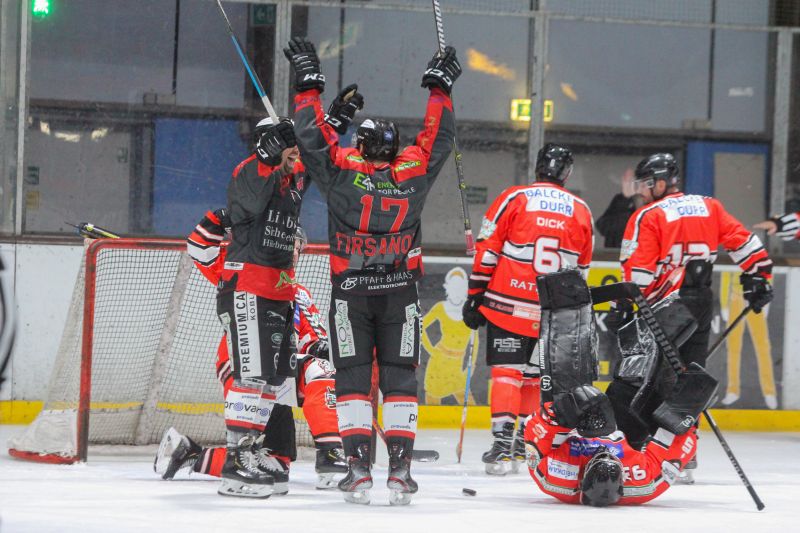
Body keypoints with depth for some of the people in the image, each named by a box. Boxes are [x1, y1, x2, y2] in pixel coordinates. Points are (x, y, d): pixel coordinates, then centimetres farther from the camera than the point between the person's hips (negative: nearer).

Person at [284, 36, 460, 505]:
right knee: (400, 378, 4)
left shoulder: (342, 168, -9)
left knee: (353, 378, 2)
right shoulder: (414, 172, -3)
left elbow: (312, 135, 0)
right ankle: (400, 469, -2)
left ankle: (360, 467, -6)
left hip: (350, 294, -1)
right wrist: (440, 87, 22)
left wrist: (309, 82, 10)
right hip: (401, 294, 1)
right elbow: (439, 137, 11)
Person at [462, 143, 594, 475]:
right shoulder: (581, 212, 7)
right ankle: (524, 442, 21)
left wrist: (475, 297, 1)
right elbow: (581, 269, 13)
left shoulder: (513, 199, -3)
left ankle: (502, 443, -15)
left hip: (507, 306, -3)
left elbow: (487, 252, -5)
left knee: (507, 372, -2)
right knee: (535, 375, 16)